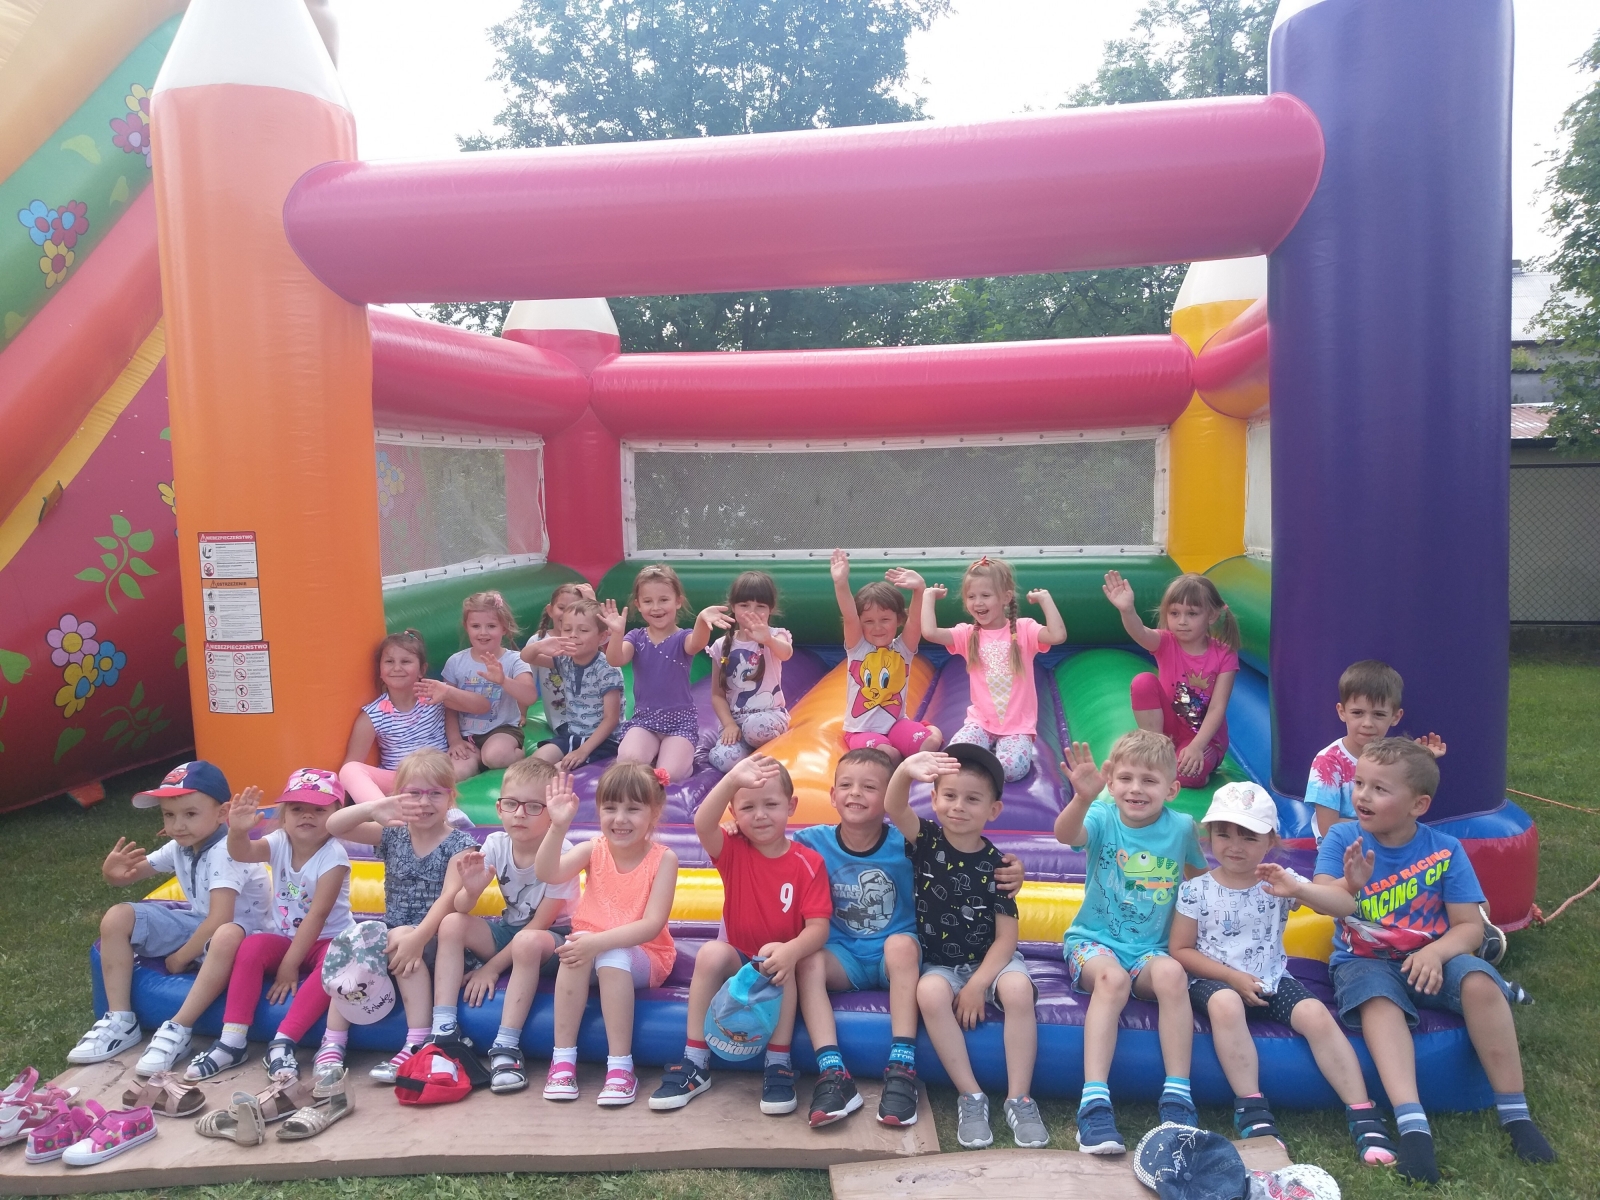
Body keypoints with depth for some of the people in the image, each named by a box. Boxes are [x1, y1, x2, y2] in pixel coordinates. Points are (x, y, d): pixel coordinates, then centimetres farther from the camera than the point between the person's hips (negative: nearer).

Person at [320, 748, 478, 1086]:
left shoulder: (459, 844, -6)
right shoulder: (393, 834, 6)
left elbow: (449, 898, -19)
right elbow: (334, 826, -4)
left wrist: (417, 936, -34)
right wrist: (372, 808, -23)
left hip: (435, 938, -4)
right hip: (390, 932, 4)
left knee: (401, 938, -33)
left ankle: (418, 1044, -31)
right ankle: (332, 1044, -19)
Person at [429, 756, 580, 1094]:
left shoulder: (560, 853, -24)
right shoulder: (496, 844, -11)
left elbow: (539, 924, -20)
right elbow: (460, 907, -13)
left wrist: (492, 967, -18)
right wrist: (471, 890, -37)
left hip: (552, 938, -5)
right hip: (510, 930, 6)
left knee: (529, 942, -37)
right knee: (451, 924, -16)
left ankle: (506, 1047, -28)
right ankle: (443, 1032, -14)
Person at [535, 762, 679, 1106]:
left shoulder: (663, 859, -12)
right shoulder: (594, 849, -4)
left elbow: (652, 925, -21)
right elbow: (549, 874, -23)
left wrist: (598, 942, -32)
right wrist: (558, 826, -38)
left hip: (642, 957, -3)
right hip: (591, 948, 3)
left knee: (611, 957, -34)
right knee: (575, 946, -30)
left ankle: (620, 1066, -26)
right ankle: (562, 1059, -23)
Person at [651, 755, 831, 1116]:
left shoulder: (809, 863, -9)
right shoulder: (734, 851, -5)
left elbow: (818, 927, -17)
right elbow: (702, 825, -27)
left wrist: (791, 951, -40)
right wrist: (732, 780, -43)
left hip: (779, 965, -2)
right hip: (737, 960, 2)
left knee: (782, 965, -34)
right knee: (711, 952, -29)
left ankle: (779, 1065, -21)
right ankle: (695, 1062, -18)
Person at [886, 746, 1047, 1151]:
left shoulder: (995, 864, -8)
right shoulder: (927, 840, -7)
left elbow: (1006, 936, -7)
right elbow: (893, 808, -29)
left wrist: (977, 985, -18)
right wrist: (906, 771, -51)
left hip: (990, 959, 0)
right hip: (940, 963, 0)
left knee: (1019, 989, -31)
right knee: (930, 993, -32)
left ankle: (1019, 1098, -17)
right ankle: (970, 1096, -19)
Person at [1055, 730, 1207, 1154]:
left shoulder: (1182, 827, -1)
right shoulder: (1102, 819, -8)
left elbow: (1199, 874, 20)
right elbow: (1066, 835, -33)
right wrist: (1083, 797, -52)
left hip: (1150, 949, 2)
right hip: (1093, 940, -2)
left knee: (1172, 973, -31)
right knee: (1113, 977, -34)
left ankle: (1177, 1096, -21)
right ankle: (1094, 1101, -32)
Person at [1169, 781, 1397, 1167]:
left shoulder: (1279, 882, 0)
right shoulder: (1196, 890, -4)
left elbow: (1346, 906, -10)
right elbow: (1181, 950, -2)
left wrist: (1297, 889, -29)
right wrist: (1232, 977, -14)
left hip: (1272, 980, 2)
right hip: (1216, 980, -2)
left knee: (1315, 1013, -24)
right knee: (1225, 1004, -35)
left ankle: (1363, 1115, -16)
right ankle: (1251, 1108, -27)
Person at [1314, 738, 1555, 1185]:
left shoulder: (1445, 849, -6)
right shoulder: (1342, 838, -7)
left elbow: (1471, 926, -6)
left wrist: (1436, 952, -26)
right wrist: (1350, 887, -42)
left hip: (1430, 957, 1)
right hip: (1363, 959, -1)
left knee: (1480, 982, -28)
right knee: (1379, 998, -33)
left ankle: (1514, 1111, -14)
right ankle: (1412, 1123, -42)